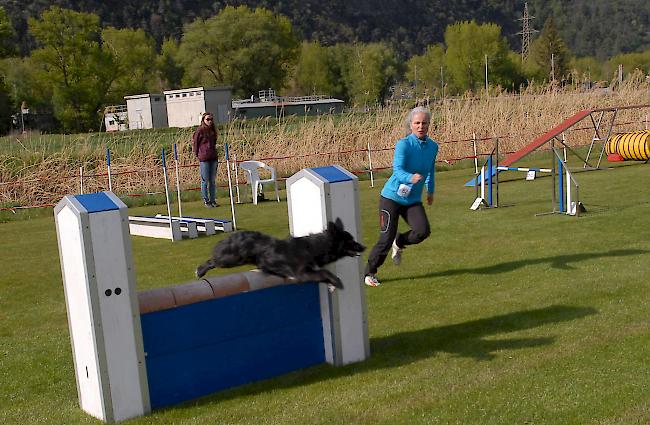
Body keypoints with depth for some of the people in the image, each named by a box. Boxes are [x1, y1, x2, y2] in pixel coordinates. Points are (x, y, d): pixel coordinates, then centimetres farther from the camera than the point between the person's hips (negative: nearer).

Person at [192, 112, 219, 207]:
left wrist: (213, 152, 15)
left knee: (213, 180, 10)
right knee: (205, 181, 0)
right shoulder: (200, 131, -7)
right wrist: (198, 155, 1)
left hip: (213, 158, 6)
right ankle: (206, 201, 8)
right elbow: (195, 143, -2)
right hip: (204, 159, -6)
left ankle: (213, 200, 17)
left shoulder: (213, 130, 10)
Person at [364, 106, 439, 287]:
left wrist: (430, 190, 33)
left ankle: (399, 243, 15)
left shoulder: (433, 146, 3)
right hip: (392, 197, -5)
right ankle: (369, 273, 16)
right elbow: (398, 171, -27)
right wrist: (410, 178, -47)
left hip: (413, 200, 5)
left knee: (423, 231, -18)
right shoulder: (403, 144, -15)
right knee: (386, 239, -6)